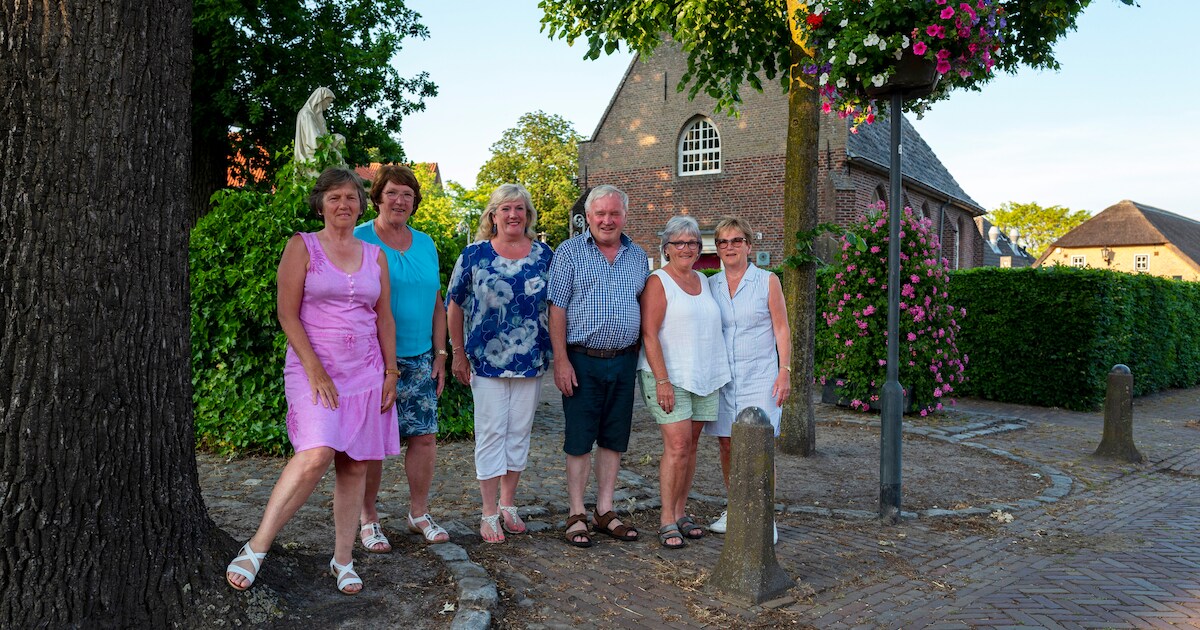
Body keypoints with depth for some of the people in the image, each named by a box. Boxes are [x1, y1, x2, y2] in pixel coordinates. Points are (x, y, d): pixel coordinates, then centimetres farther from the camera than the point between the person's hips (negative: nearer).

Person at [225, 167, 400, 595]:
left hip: (366, 372, 4)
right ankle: (255, 549, -11)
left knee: (355, 466, 4)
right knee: (316, 455, -22)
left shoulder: (375, 256, 12)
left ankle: (343, 559, 16)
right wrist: (315, 370, -13)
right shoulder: (302, 247, 0)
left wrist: (391, 373, 7)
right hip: (313, 369, -4)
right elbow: (287, 314, -5)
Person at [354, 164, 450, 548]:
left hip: (418, 359, 5)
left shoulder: (425, 244, 13)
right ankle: (368, 519, 16)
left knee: (425, 436, 4)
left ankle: (419, 513, 21)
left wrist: (439, 355, 10)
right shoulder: (359, 240, -3)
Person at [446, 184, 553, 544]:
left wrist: (555, 352, 5)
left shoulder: (544, 255, 5)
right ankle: (489, 513, 12)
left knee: (519, 432, 10)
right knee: (491, 433, 1)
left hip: (531, 361, 3)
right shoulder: (475, 254, -2)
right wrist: (458, 354, -1)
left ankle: (508, 504, 26)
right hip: (486, 361, -2)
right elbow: (454, 305, 1)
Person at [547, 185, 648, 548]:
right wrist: (561, 360, -13)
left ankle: (604, 511, 22)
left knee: (614, 440, 10)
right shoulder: (569, 252, -2)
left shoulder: (637, 256, 11)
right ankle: (576, 516, 13)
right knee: (579, 440, 2)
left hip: (625, 360, 4)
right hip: (582, 361, -4)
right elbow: (557, 309, -6)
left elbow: (645, 307, 16)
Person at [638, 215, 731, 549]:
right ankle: (666, 519, -2)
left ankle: (681, 512, 19)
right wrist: (662, 380, -20)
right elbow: (649, 334, -13)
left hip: (705, 376, 7)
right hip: (669, 377, -6)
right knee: (677, 445, -12)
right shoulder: (658, 282, -6)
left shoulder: (703, 281, 15)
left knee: (691, 445, 9)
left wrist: (718, 373, 14)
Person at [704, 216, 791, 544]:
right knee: (727, 446, 6)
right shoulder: (710, 285, 8)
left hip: (759, 376, -3)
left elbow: (781, 329, 0)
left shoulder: (767, 281, 0)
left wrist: (784, 371, -7)